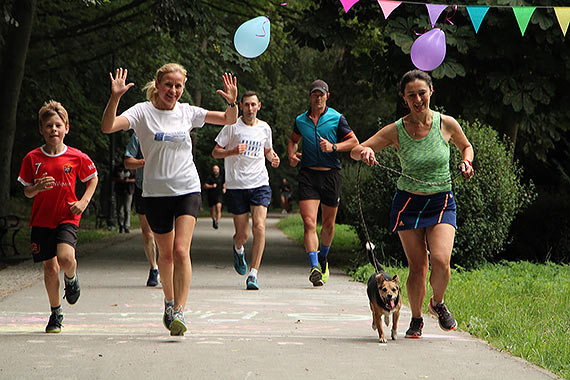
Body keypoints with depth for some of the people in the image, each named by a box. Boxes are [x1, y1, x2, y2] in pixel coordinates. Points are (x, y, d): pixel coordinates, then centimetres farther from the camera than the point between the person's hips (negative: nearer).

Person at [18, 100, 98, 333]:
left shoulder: (77, 157, -3)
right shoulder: (33, 158, -1)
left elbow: (93, 178, 13)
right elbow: (27, 192, 5)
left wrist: (84, 202, -1)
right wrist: (38, 187, -17)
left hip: (67, 217, -2)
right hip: (41, 220, 2)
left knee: (65, 258, -25)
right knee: (50, 267, 3)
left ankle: (71, 279, 12)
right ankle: (56, 313, 22)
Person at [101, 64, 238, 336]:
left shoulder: (187, 112, 6)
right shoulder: (143, 112, -3)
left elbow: (229, 120, 12)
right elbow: (108, 127, -18)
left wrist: (232, 103, -9)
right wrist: (115, 98, -31)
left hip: (188, 190, 0)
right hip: (155, 192, 0)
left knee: (181, 250, -15)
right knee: (166, 253, 12)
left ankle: (179, 311, -17)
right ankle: (169, 302, 35)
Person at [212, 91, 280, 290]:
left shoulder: (265, 128, 9)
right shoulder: (232, 126, -1)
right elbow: (215, 152, 1)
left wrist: (273, 157, 4)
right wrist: (233, 151, -17)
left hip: (259, 184, 2)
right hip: (236, 185, -2)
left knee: (259, 226, -17)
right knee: (242, 234, 1)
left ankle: (253, 274, -14)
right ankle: (238, 249, 40)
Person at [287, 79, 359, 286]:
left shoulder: (337, 118, 1)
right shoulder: (301, 120, 9)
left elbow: (354, 142, 1)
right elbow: (293, 140, 26)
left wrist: (333, 147, -14)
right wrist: (292, 154, 5)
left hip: (331, 174, 0)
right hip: (308, 174, 1)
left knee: (328, 223, 11)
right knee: (309, 222, -15)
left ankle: (323, 259, 37)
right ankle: (314, 267, -21)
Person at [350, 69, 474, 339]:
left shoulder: (446, 124, -5)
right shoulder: (396, 131, -6)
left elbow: (466, 146, 16)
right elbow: (356, 151, -3)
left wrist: (466, 162, -6)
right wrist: (364, 152, -26)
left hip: (441, 202, 0)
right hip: (408, 202, 0)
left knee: (440, 260, -19)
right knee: (417, 266, -2)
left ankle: (437, 304, 12)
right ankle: (416, 319, 22)